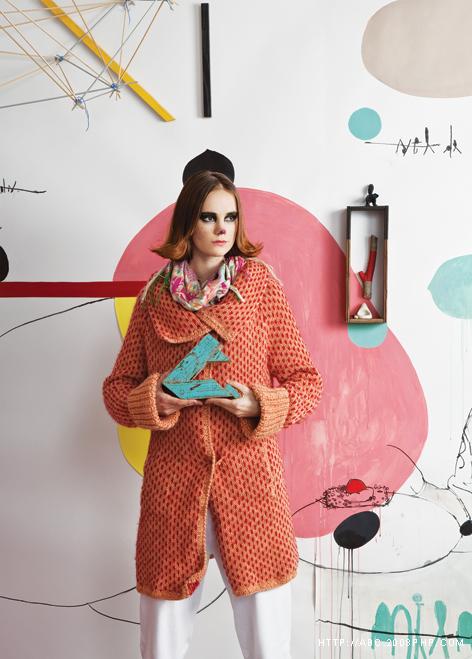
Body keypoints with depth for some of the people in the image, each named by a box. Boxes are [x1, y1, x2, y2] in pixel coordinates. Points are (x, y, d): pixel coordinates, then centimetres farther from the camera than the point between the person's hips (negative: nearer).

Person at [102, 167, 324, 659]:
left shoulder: (261, 285, 1)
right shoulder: (154, 296, 6)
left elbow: (307, 382, 3)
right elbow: (116, 389, 10)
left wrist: (259, 405, -15)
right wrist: (154, 400, -10)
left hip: (250, 479, -1)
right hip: (172, 480, 2)